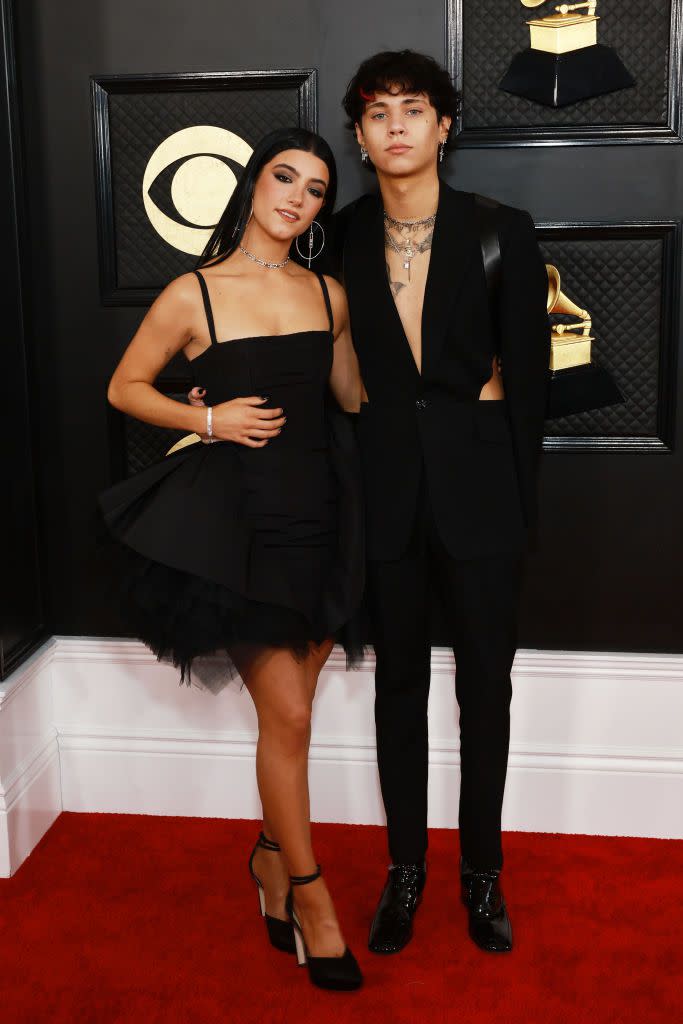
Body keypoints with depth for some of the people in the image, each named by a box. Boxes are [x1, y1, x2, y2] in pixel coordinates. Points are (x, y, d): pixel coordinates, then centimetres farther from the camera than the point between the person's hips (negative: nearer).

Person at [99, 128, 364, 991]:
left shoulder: (329, 294, 7)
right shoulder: (194, 294, -5)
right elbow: (124, 387, 3)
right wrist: (208, 420, -9)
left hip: (320, 514, 4)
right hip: (239, 521, -4)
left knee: (290, 708, 13)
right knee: (287, 715, -3)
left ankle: (271, 854, 35)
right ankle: (308, 895, 15)